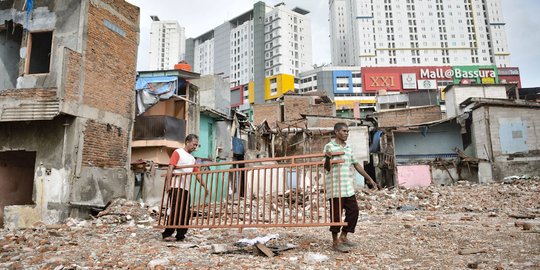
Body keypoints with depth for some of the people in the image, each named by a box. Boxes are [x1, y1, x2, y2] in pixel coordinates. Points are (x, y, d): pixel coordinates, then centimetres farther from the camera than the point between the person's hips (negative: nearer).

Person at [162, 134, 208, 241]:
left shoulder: (192, 158, 21)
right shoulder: (178, 152, 0)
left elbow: (197, 174, 20)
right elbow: (170, 168, -9)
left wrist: (204, 186, 12)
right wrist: (168, 184, -18)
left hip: (186, 188, 7)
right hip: (176, 187, -7)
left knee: (186, 213, 6)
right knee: (175, 211, -8)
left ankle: (180, 235, 13)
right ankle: (167, 234, 0)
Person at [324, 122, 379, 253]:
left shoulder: (348, 148, 15)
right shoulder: (329, 146, -5)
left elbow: (356, 164, 20)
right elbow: (327, 168, -7)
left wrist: (369, 178, 19)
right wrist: (327, 158, -28)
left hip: (349, 187, 7)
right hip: (335, 187, -7)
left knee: (353, 211, 8)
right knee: (336, 214, 0)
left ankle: (343, 236, 25)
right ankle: (335, 241, 13)